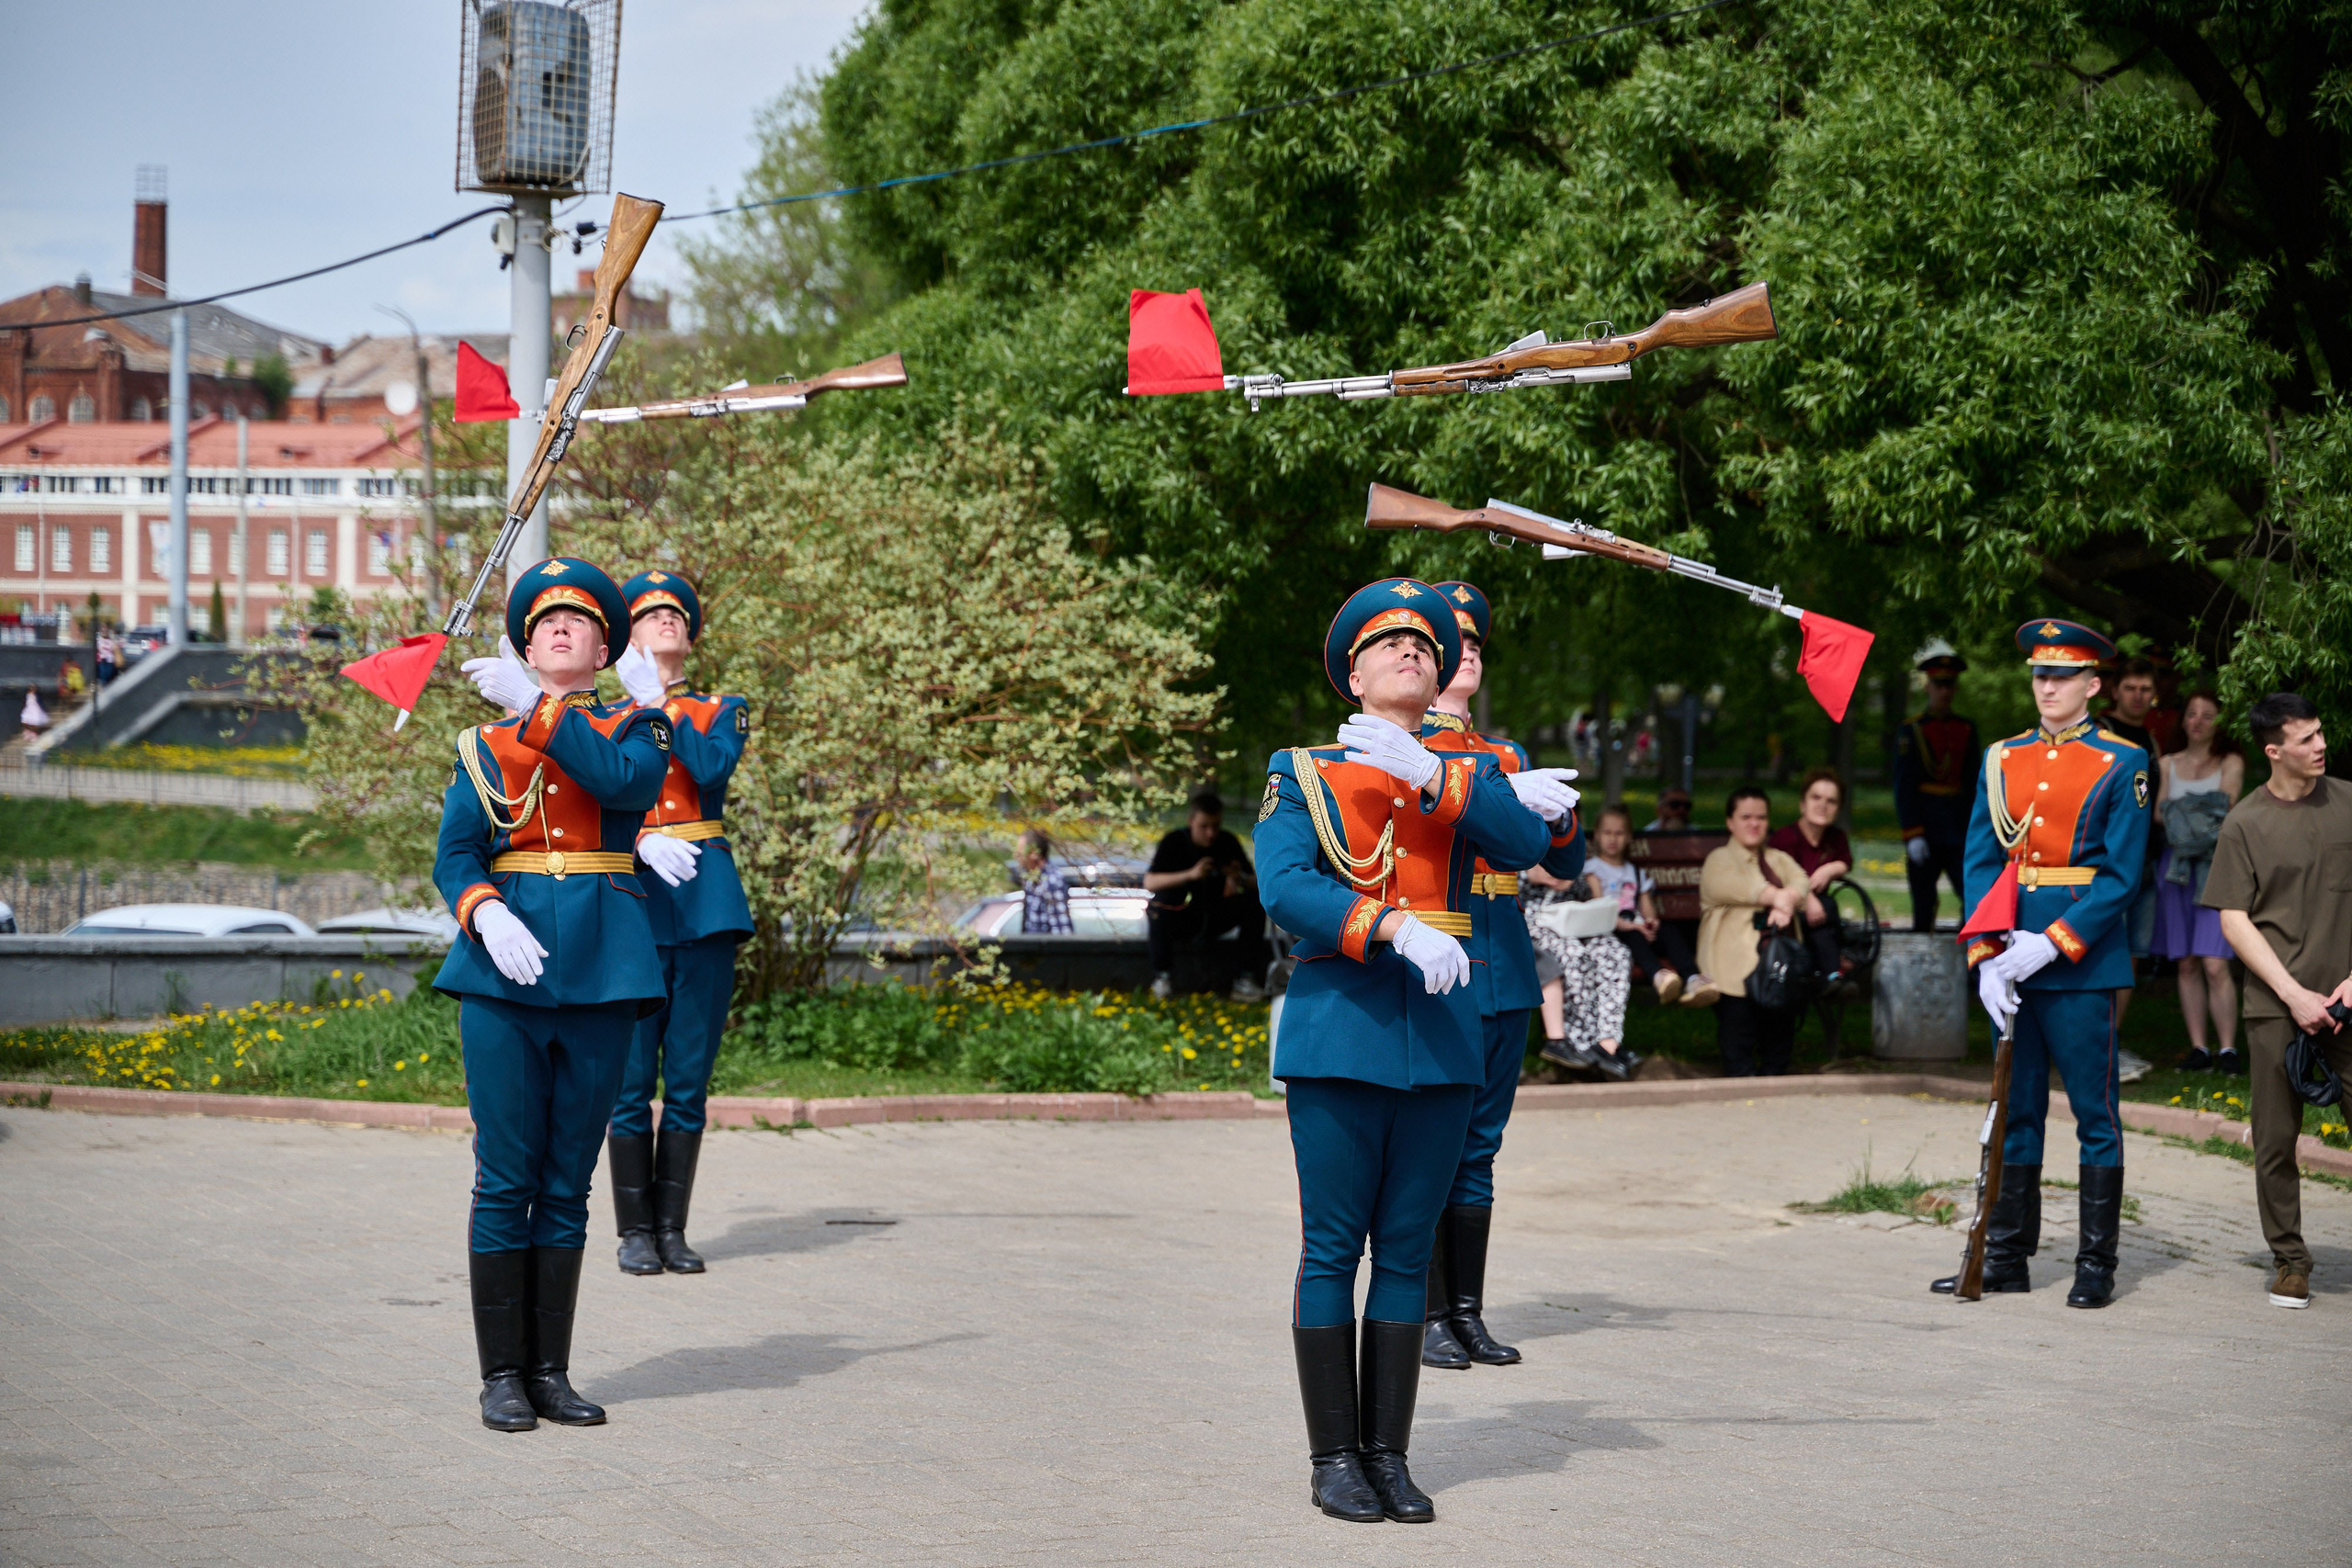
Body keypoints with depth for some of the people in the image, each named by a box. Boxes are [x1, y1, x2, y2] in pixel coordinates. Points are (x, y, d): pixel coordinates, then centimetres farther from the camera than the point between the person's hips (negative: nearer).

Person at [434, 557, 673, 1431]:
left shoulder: (637, 727, 10)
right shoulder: (486, 745, 12)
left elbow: (625, 780, -13)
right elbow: (453, 855, 3)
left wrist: (535, 707, -16)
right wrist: (485, 915, -16)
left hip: (602, 969, 1)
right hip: (506, 969, 0)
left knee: (567, 1183, 5)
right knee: (505, 1179, -3)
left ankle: (551, 1371, 12)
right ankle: (502, 1375, 4)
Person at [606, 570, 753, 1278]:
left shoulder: (724, 711, 13)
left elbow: (712, 767, -8)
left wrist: (659, 702, -8)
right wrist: (642, 843, -17)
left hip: (706, 902, 1)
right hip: (633, 902, -1)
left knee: (689, 1079, 2)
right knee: (632, 1080, -2)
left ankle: (673, 1227, 10)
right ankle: (636, 1230, 7)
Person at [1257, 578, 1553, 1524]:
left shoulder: (1470, 776, 14)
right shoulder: (1302, 773, 6)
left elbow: (1524, 846, -6)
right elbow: (1284, 887, -9)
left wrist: (1428, 778, -16)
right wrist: (1394, 930, -22)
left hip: (1443, 1031, 3)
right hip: (1339, 1029, -3)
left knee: (1407, 1250, 6)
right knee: (1332, 1248, -1)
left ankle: (1389, 1454, 12)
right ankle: (1334, 1458, 6)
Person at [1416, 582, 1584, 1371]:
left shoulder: (1508, 756, 18)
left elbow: (1567, 862, 13)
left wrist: (1557, 811, -9)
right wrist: (1503, 797, -31)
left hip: (1504, 972, 6)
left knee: (1478, 1148, 8)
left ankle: (1468, 1313, 12)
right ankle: (1429, 1316, 0)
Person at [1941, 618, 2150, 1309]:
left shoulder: (2121, 765, -2)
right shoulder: (2002, 760, 11)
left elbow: (2122, 877, -8)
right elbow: (1980, 863, 7)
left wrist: (2050, 944, -16)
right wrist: (1988, 958, -6)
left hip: (2083, 959, -4)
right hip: (2013, 959, 4)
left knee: (2095, 1116, 0)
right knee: (2016, 1111, 9)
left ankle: (2097, 1266, 5)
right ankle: (2006, 1259, 14)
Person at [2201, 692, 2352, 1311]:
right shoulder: (2245, 824, 0)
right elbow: (2234, 922, -1)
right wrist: (2294, 994, -8)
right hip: (2276, 1005, -1)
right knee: (2276, 1138, 2)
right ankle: (2289, 1260, 15)